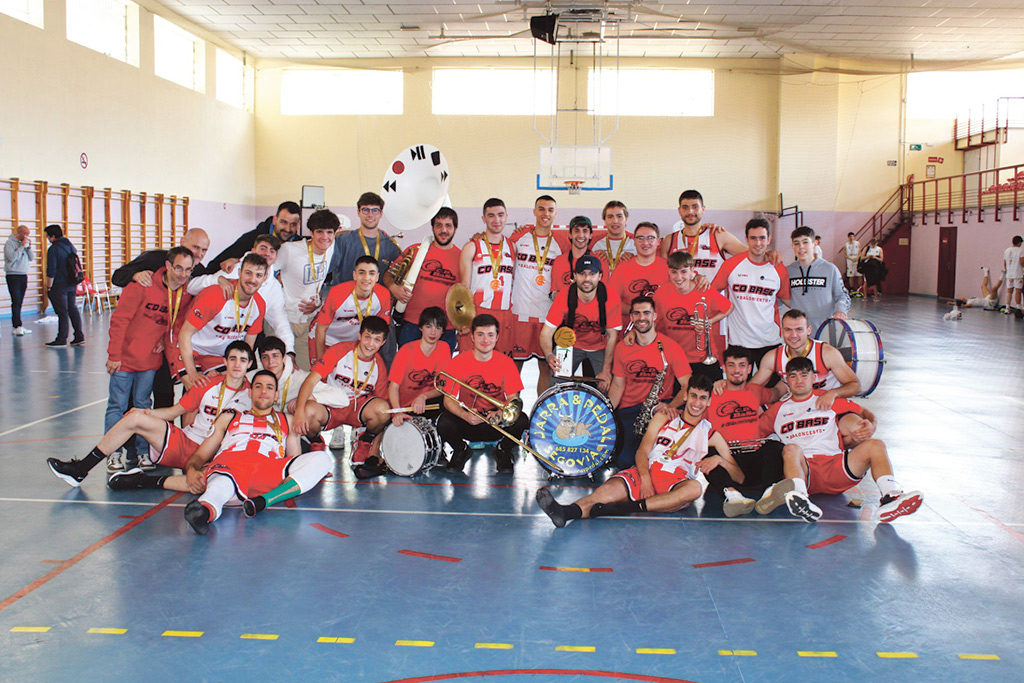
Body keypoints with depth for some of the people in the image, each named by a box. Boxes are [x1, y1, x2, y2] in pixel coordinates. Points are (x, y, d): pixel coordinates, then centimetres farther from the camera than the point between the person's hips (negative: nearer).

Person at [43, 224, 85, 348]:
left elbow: (51, 271, -18)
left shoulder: (53, 249, -16)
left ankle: (62, 339, 3)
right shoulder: (69, 244, 8)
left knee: (62, 312, -3)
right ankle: (79, 336, 11)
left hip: (59, 285, -7)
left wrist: (48, 287, -9)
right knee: (72, 309, 12)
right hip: (73, 284, 7)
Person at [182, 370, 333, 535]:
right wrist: (191, 470, 4)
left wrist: (313, 472, 8)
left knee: (321, 458, -27)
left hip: (268, 469, 1)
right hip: (227, 464, -1)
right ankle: (207, 509, -75)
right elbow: (200, 455, 29)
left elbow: (296, 459, 32)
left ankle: (265, 500, -45)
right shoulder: (229, 418, 37)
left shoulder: (287, 421, 39)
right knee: (222, 484, -41)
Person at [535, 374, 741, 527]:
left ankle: (631, 507, -43)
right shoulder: (664, 418, 15)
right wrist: (645, 479, -15)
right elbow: (642, 452, 5)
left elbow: (739, 477, 11)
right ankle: (566, 512, -60)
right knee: (609, 489, -31)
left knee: (694, 488, -37)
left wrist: (718, 459, -10)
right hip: (645, 473, 1)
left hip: (675, 484, 0)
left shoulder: (711, 434, 14)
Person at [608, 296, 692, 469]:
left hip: (659, 404, -1)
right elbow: (618, 385, 7)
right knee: (624, 462, -19)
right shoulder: (622, 348, 3)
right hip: (628, 409, 1)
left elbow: (687, 386, -11)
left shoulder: (670, 347, -7)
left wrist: (670, 407, -30)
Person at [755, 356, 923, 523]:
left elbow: (864, 412, 24)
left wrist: (870, 425, 1)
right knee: (791, 449, -35)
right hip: (803, 469, -2)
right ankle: (799, 498, -65)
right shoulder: (777, 410, 21)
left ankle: (890, 498, -42)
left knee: (875, 445, -19)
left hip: (836, 466, 2)